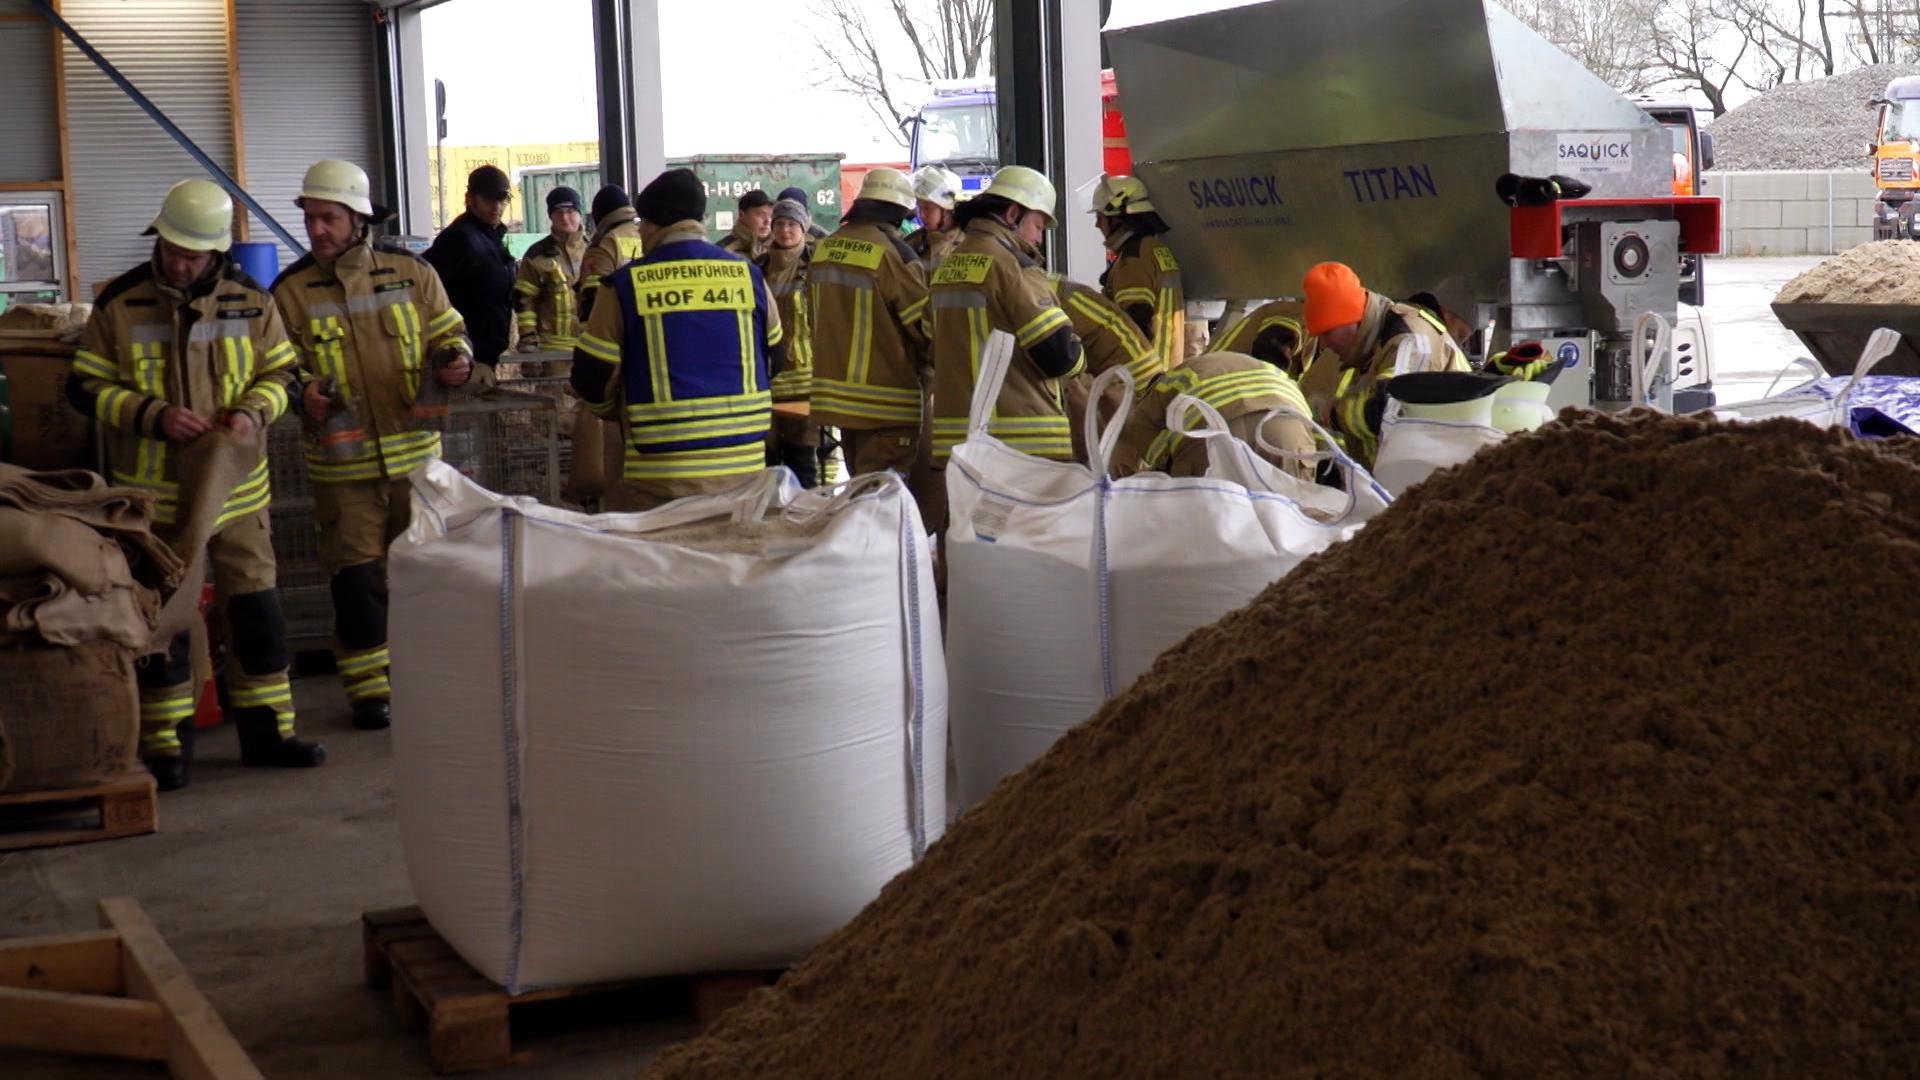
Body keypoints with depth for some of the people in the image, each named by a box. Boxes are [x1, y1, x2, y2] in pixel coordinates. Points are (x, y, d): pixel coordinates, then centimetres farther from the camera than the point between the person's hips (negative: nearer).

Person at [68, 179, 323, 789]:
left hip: (236, 487, 2)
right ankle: (166, 744, 15)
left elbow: (279, 371, 9)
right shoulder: (119, 305, -6)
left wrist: (254, 412, -13)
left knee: (257, 611, 6)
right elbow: (86, 387, -3)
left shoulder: (249, 303, -1)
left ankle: (266, 729, 19)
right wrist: (155, 416, -18)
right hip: (153, 491, -2)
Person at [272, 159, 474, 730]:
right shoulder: (291, 292, -1)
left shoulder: (412, 274, 2)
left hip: (415, 454, 1)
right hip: (342, 464, -1)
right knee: (357, 577, 1)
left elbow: (449, 331, 11)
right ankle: (367, 690, 13)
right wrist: (302, 390, -18)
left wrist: (456, 360, -11)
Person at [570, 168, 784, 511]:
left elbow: (592, 378, 1)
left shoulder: (625, 286, -3)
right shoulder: (748, 276, 5)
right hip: (743, 467, 3)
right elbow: (773, 360, 16)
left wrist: (617, 413, 23)